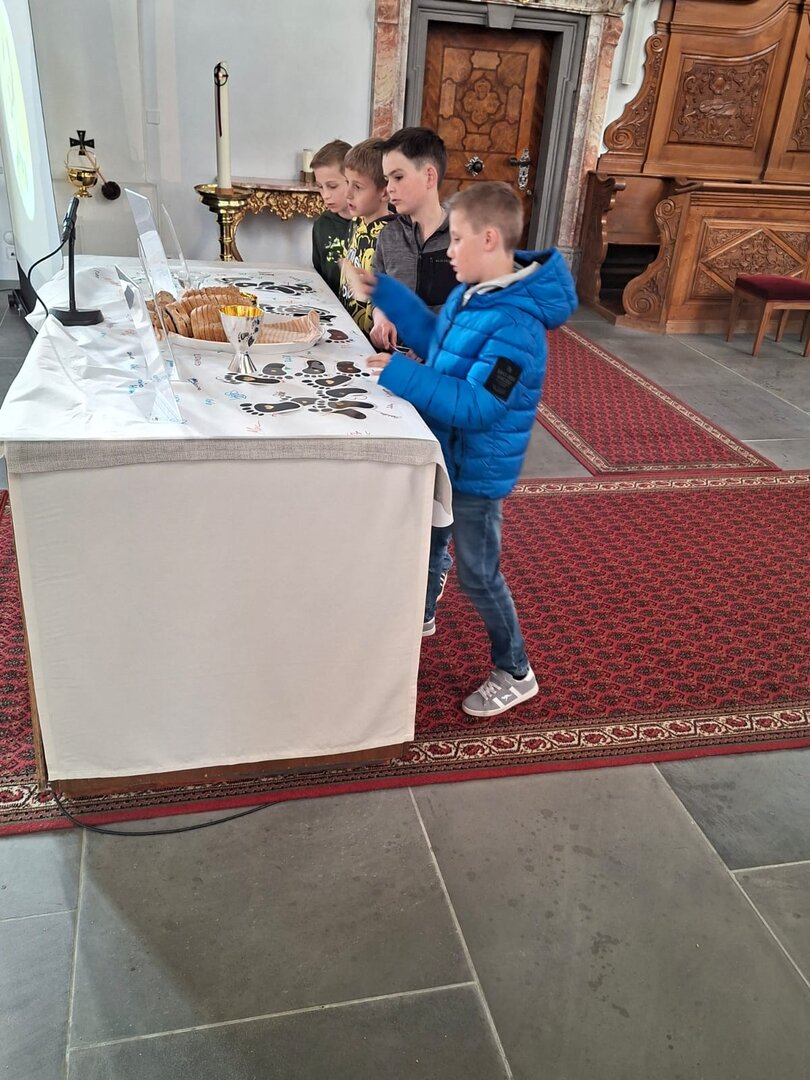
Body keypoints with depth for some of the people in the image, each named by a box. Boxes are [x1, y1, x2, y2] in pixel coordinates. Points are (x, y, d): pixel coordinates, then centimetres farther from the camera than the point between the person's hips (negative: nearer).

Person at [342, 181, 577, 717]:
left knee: (477, 572, 4)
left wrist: (400, 374, -34)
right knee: (427, 538, 26)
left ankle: (516, 673, 23)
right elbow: (436, 340, 16)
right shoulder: (471, 293, -1)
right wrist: (384, 292, 12)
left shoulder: (515, 323, -30)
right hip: (445, 451, 9)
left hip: (477, 467, -9)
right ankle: (421, 617, 54)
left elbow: (477, 406, -33)